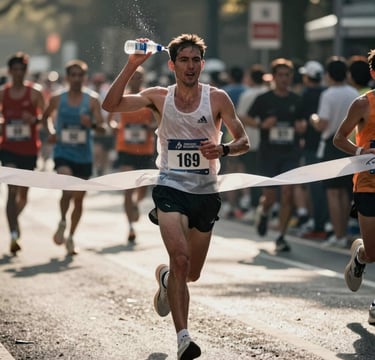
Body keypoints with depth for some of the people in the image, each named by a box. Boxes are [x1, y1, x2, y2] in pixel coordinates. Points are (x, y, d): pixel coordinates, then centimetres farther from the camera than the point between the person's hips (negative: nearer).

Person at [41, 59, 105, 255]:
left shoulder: (92, 99, -1)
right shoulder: (57, 98, 0)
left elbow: (102, 127, -6)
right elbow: (46, 117, 18)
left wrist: (92, 124, -28)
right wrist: (51, 131, 0)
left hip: (84, 156, 1)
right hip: (63, 153, -1)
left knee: (79, 198, 10)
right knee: (67, 191, -25)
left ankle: (71, 237, 25)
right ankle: (62, 222, 0)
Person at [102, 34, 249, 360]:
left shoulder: (217, 98, -2)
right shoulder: (159, 97, 0)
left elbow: (244, 141, 0)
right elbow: (111, 105, -10)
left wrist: (224, 149, -22)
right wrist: (132, 66, -17)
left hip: (205, 193, 2)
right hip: (171, 189, -2)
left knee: (192, 273, 12)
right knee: (180, 258, -23)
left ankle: (165, 277, 49)